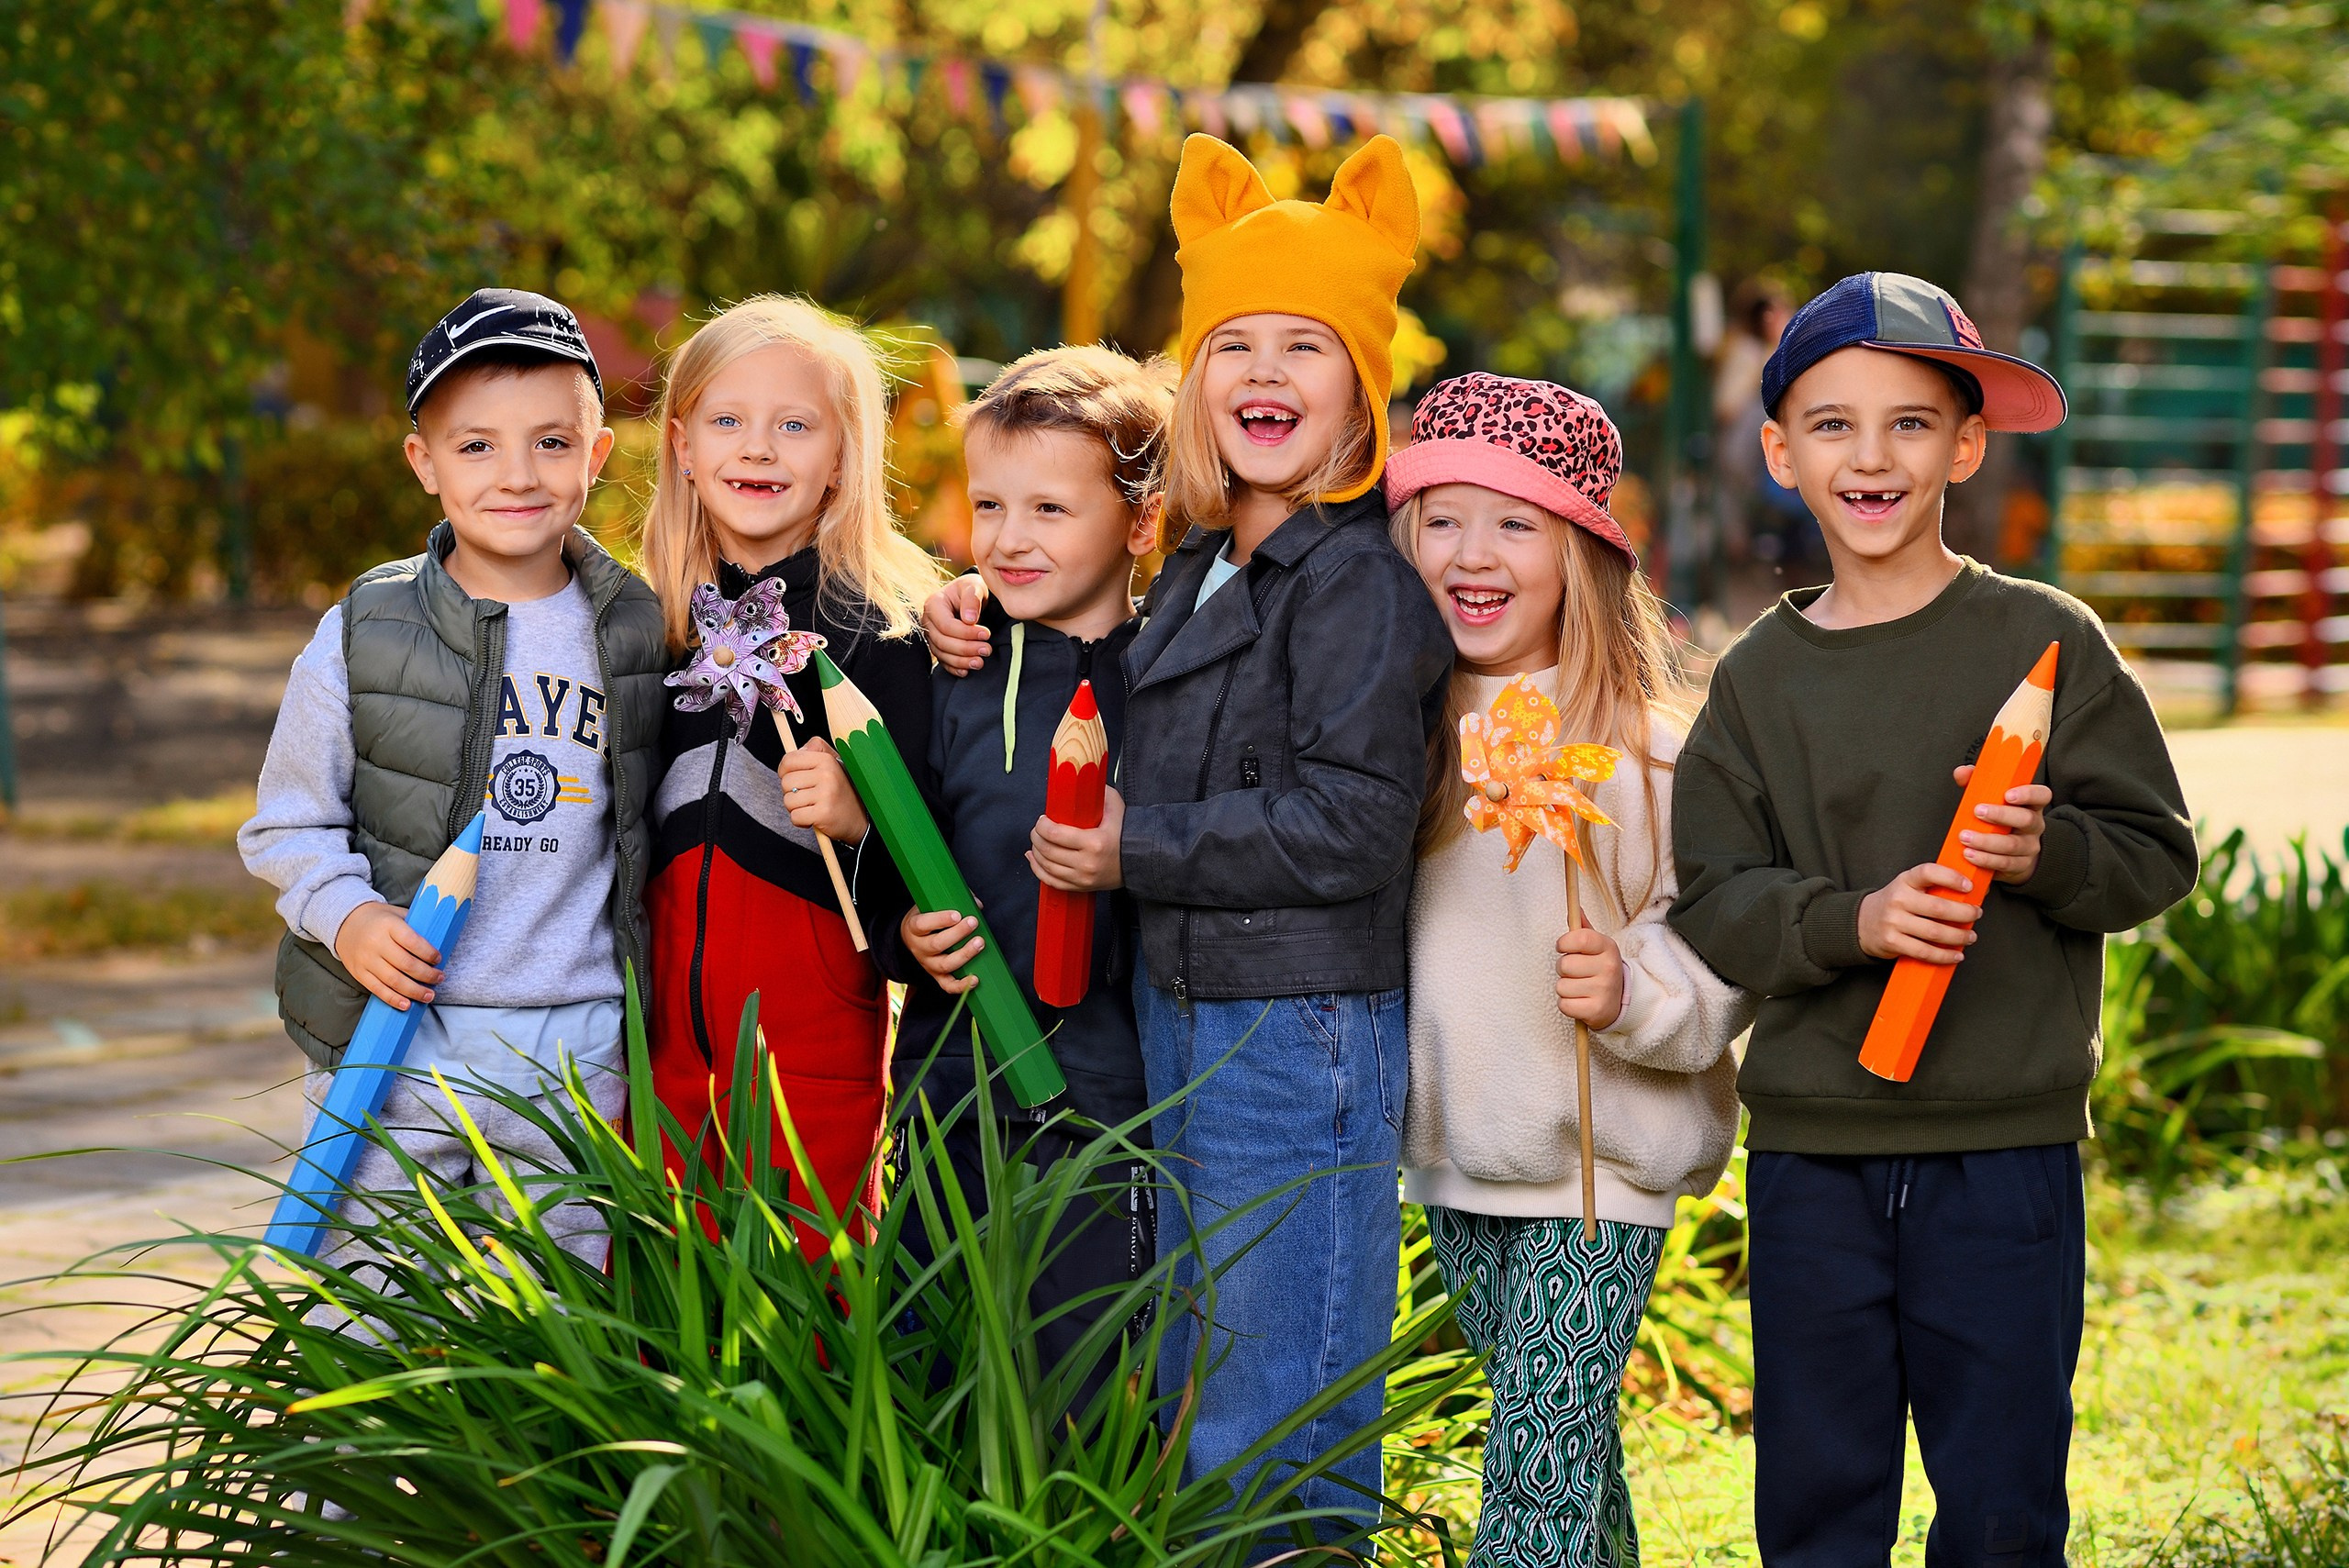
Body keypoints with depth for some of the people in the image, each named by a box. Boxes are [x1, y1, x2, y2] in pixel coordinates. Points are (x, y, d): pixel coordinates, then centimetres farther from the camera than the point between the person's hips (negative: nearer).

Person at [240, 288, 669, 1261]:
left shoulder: (639, 634, 3)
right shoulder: (362, 636, -4)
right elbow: (288, 823, 2)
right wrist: (346, 915, -15)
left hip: (573, 1055, 2)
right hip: (390, 1035, -1)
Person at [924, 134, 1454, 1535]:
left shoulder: (1358, 584, -14)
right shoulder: (1199, 574, 12)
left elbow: (1351, 827, -22)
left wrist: (1134, 850, -15)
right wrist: (993, 630, 14)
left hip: (1303, 1034, -9)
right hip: (1182, 1020, 9)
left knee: (1275, 1440, -4)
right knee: (1185, 1410, 17)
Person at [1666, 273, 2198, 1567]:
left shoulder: (2045, 644, -1)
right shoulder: (1759, 679, 6)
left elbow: (2157, 854, 0)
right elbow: (1712, 904, 2)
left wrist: (2049, 855, -20)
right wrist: (1854, 920, -16)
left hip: (2008, 1143, -2)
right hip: (1811, 1147, 2)